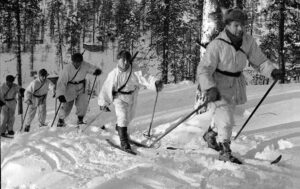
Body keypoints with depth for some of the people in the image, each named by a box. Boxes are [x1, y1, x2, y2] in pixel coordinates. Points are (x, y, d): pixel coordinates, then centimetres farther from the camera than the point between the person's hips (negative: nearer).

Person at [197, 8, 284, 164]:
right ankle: (225, 152, 3)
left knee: (225, 114, 24)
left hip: (237, 85, 6)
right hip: (220, 85, -6)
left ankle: (211, 135, 51)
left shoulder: (248, 41, -9)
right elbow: (204, 69, -21)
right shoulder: (217, 45, -23)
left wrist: (272, 71, -17)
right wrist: (209, 88, -33)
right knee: (226, 119, -13)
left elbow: (260, 61, 0)